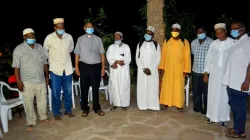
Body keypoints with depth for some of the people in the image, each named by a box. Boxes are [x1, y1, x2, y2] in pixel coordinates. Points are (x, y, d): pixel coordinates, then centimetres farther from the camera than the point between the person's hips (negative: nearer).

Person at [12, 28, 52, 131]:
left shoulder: (39, 47, 7)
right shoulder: (19, 49, -7)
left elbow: (44, 63, 12)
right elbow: (16, 67, -9)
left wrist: (47, 76, 12)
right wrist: (18, 81, -14)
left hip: (41, 80, 4)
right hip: (27, 82, -4)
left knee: (42, 100, 14)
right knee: (29, 103, 5)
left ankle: (43, 117, 33)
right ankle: (31, 122, 20)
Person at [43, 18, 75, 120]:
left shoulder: (69, 37, -3)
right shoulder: (49, 38, -8)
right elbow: (45, 51, 8)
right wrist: (51, 59, 11)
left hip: (67, 68, 2)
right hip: (55, 69, -2)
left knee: (68, 91, 10)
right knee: (56, 92, 4)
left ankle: (68, 110, 26)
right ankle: (56, 112, 20)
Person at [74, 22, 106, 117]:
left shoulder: (98, 39, 6)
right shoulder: (80, 39, 6)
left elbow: (102, 54, 5)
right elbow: (77, 54, 4)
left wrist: (103, 67, 0)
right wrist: (76, 67, -2)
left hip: (96, 66, 0)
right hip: (84, 66, 0)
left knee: (95, 88, 9)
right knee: (84, 88, 8)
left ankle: (97, 108, 22)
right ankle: (85, 109, 21)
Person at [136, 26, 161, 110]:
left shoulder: (156, 45, 4)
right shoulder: (140, 44, 7)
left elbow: (158, 58, -1)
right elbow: (137, 58, 2)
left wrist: (150, 69, -11)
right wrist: (144, 69, -9)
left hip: (153, 71, -1)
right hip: (142, 71, 1)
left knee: (152, 87, -1)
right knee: (142, 88, 1)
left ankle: (153, 105, 8)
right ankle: (142, 105, 9)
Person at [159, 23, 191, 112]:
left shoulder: (184, 42, -2)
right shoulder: (166, 42, 3)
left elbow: (187, 57, -2)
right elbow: (163, 55, 3)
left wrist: (186, 70, -6)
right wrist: (162, 67, -2)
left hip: (179, 69, -1)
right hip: (168, 68, 2)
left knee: (179, 87, 4)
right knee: (166, 86, 5)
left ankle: (179, 105, 14)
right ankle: (165, 103, 16)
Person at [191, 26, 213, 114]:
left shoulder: (211, 42, -10)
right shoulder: (193, 42, 5)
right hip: (196, 71, 4)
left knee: (206, 91, 6)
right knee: (196, 90, 12)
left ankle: (206, 108, 23)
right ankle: (197, 106, 29)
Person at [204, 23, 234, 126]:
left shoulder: (233, 43, -6)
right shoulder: (213, 44, 4)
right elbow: (208, 59, 8)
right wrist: (206, 73, 4)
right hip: (214, 74, 3)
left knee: (224, 96, 5)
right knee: (213, 95, 7)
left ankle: (223, 118, 18)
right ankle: (213, 116, 20)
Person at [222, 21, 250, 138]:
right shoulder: (236, 42, 16)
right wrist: (228, 79, 15)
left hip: (240, 83, -8)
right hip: (231, 82, 8)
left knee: (239, 107, 2)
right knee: (233, 106, 16)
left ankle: (240, 131, 15)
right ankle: (236, 127, 29)